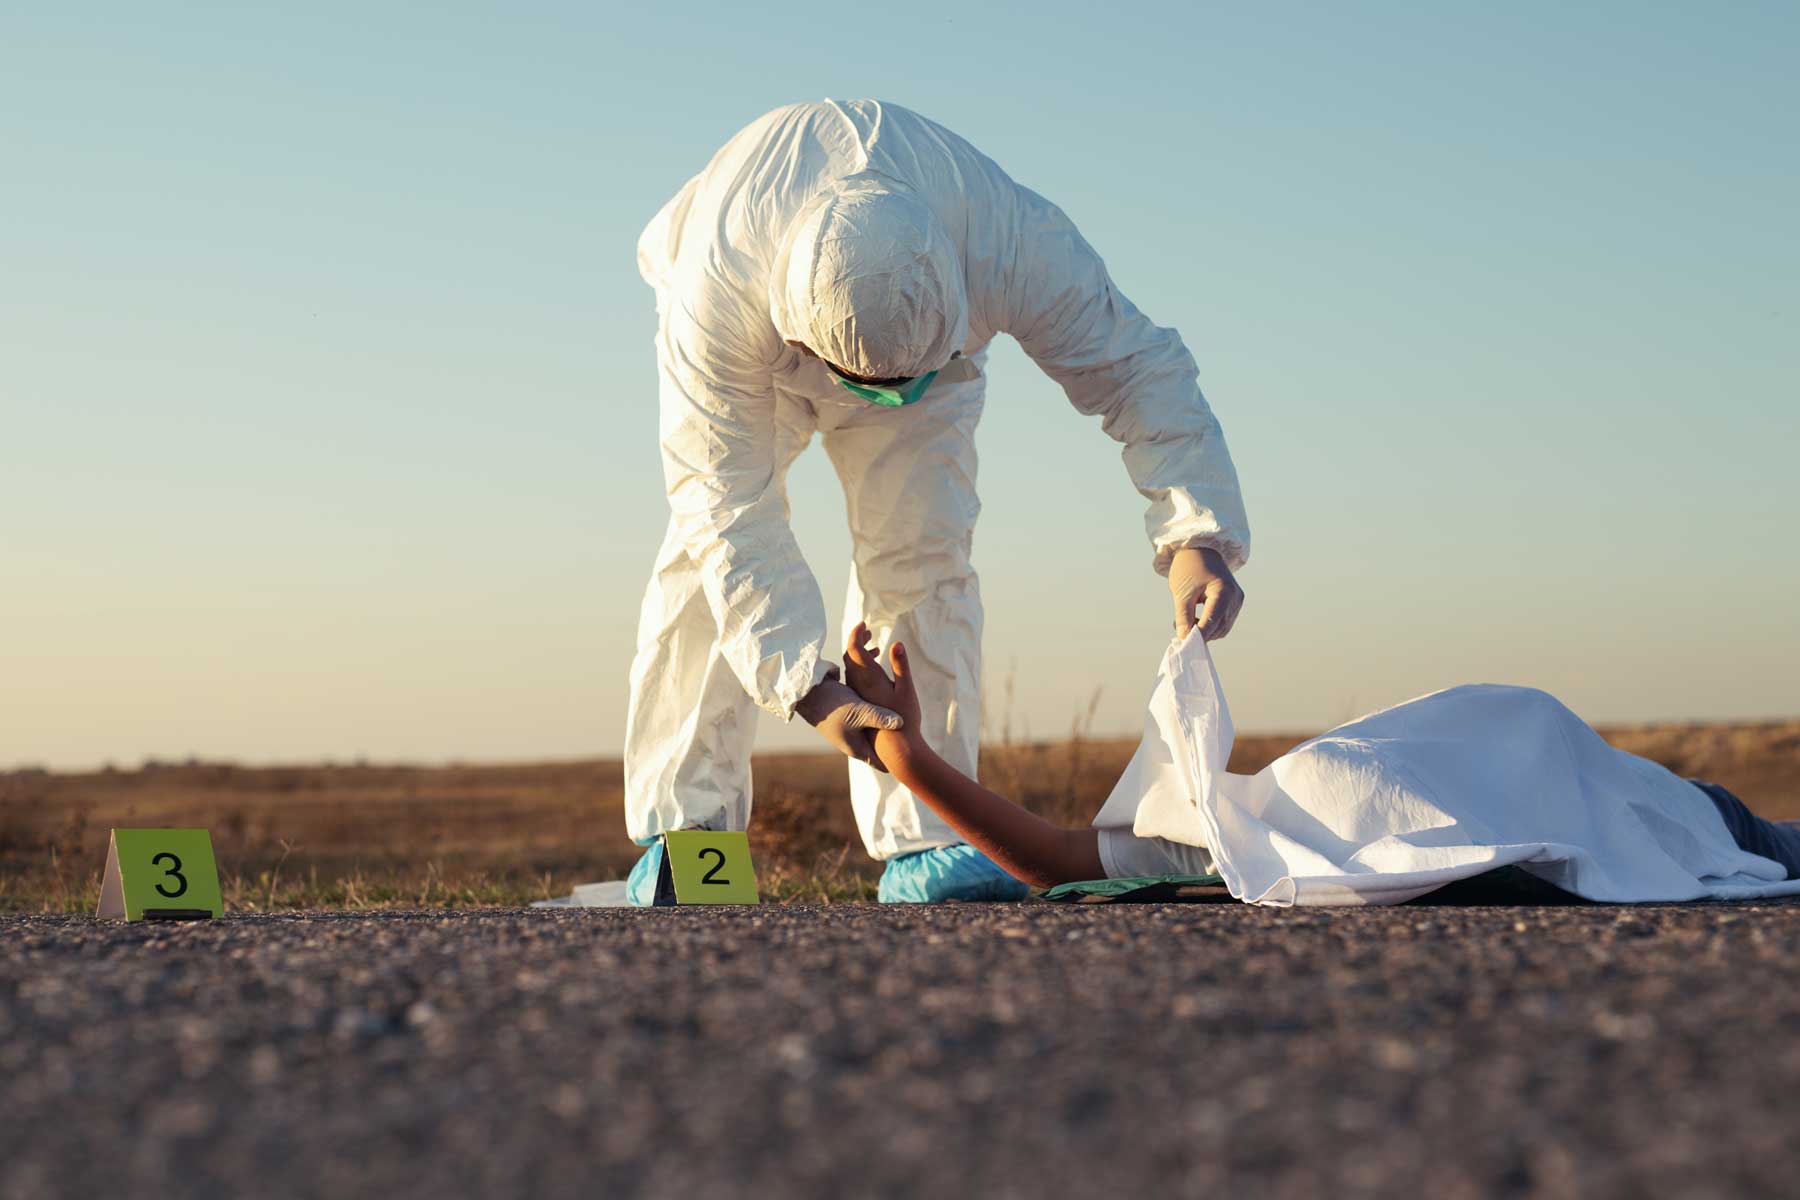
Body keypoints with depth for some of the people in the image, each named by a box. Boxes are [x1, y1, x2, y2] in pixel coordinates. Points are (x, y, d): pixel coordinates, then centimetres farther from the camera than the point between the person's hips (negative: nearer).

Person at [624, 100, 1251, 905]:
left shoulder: (1016, 243, -42)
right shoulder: (714, 298, -46)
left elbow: (1138, 368, -29)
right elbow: (728, 511, -39)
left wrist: (1199, 536, -43)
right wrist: (813, 690, -45)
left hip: (927, 325, 1)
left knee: (920, 556, -15)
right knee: (711, 548, -19)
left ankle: (923, 840, -12)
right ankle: (682, 826, -13)